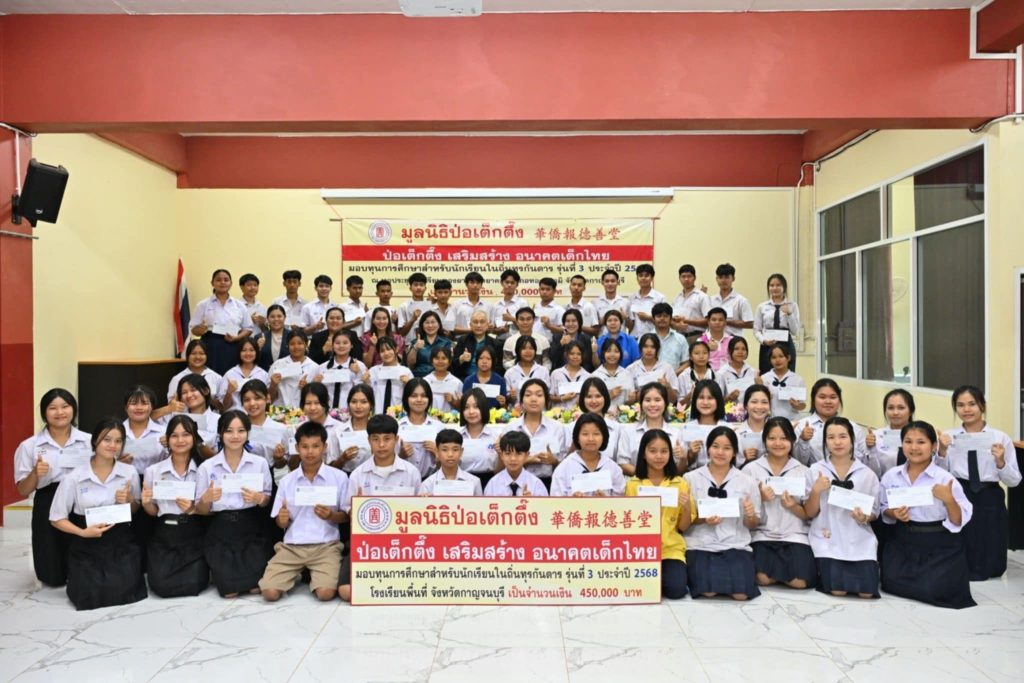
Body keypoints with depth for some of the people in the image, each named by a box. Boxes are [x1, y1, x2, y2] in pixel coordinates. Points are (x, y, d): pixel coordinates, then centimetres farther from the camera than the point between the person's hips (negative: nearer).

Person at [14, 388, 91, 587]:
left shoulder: (89, 441, 2)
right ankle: (59, 576, 42)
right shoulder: (29, 446, 1)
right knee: (52, 577, 7)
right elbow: (23, 491, 4)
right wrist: (35, 474, -15)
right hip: (48, 509, 0)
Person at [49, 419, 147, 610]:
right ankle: (81, 579, 23)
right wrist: (83, 532, -17)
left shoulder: (129, 472, -2)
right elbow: (56, 518, -2)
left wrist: (129, 501, -12)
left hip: (120, 541, 1)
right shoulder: (74, 477, -8)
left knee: (124, 592, -13)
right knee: (91, 598, -10)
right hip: (86, 546, -1)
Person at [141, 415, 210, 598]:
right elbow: (153, 512, 10)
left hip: (195, 536, -2)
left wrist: (194, 509, -19)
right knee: (161, 586, -12)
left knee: (193, 585, -15)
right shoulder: (153, 471, 2)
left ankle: (200, 569, 19)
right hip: (163, 537, 2)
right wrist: (146, 503, -11)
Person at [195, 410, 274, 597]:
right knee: (229, 589, -11)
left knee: (256, 586, -12)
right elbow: (200, 511, 4)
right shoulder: (207, 467, -1)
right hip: (221, 533, 0)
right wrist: (206, 499, -18)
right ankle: (219, 568, 22)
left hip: (252, 530, 0)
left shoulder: (260, 463, 0)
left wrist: (259, 499, -15)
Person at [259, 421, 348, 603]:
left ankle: (312, 574, 10)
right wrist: (282, 520, -12)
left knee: (325, 593, -25)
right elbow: (281, 523, 12)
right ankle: (297, 574, 15)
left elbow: (346, 515, 6)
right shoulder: (287, 480, 7)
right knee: (269, 592, -17)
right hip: (291, 546, 2)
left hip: (326, 545, -2)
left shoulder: (339, 477, -1)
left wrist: (331, 516, -16)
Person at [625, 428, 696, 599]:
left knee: (676, 590, -22)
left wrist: (687, 508, -13)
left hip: (671, 548, 1)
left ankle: (660, 572, 9)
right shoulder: (633, 484, 0)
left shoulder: (680, 483, 2)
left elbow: (683, 527, 6)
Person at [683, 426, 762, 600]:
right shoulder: (690, 478, 2)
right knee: (707, 591, -25)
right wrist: (703, 520, -15)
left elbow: (753, 525, 13)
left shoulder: (747, 482, 6)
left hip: (736, 545, 1)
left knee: (741, 593, -21)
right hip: (701, 545, -1)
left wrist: (750, 516, -10)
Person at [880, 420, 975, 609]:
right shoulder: (891, 476, -1)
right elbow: (884, 509, 10)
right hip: (902, 543, 3)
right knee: (892, 583, -7)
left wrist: (949, 499, -26)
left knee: (933, 590, -13)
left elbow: (959, 521, -9)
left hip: (940, 548, -3)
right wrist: (894, 514, -12)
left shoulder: (946, 479, -11)